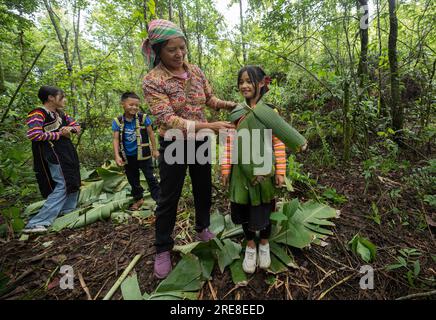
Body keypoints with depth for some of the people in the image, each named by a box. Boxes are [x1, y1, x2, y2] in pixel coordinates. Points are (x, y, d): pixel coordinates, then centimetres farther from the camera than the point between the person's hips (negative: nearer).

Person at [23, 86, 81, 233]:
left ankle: (68, 212, 29)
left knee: (73, 181, 14)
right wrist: (59, 134, -14)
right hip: (54, 154, -9)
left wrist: (70, 129, -4)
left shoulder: (61, 113, 12)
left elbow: (77, 126, 19)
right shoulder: (38, 114, -11)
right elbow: (34, 135, -23)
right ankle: (35, 224, -9)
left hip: (67, 152, 9)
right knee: (63, 184, -14)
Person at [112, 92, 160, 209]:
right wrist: (117, 156, -14)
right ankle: (138, 199, 35)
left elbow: (151, 134, -1)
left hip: (143, 154, -3)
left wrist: (155, 150, 1)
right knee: (133, 180, 16)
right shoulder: (117, 121, -6)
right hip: (128, 157, 3)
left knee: (150, 177, 3)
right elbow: (116, 139, -6)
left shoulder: (143, 118, -9)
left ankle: (158, 198, 12)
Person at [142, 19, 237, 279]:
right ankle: (163, 249, 26)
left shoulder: (196, 71, 0)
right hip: (174, 145, -5)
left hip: (200, 141, 5)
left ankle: (203, 228, 42)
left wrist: (232, 105, -9)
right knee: (169, 198, 6)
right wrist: (210, 126, -36)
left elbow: (210, 99, 10)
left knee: (204, 188, 17)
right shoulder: (153, 80, -17)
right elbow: (169, 121, -27)